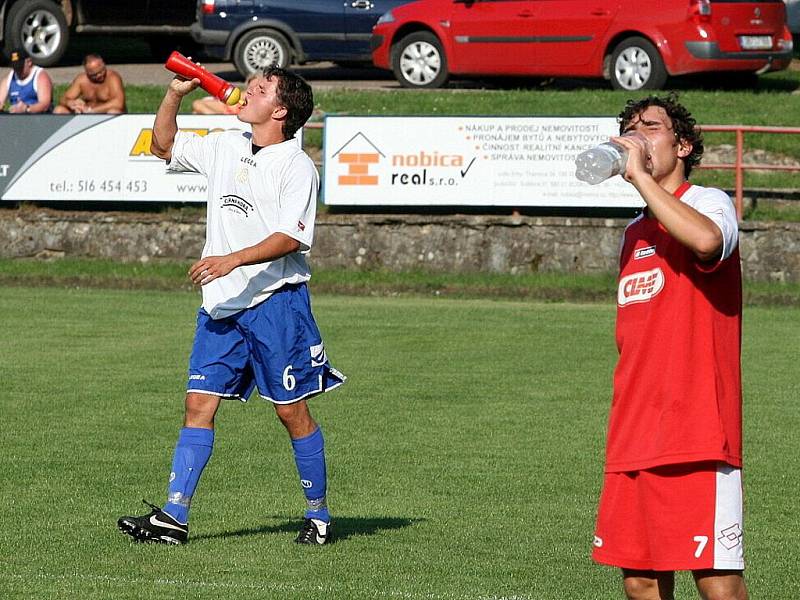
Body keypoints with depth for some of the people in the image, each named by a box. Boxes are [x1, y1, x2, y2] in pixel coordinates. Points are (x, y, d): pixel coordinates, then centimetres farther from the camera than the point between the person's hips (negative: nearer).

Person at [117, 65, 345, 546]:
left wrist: (233, 260, -27)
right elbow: (163, 146, 26)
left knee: (292, 411, 0)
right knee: (199, 403, -1)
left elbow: (292, 237, -18)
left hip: (276, 300, -6)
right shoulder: (225, 149, 13)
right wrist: (176, 94, 13)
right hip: (221, 306, 7)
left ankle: (319, 516, 12)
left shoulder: (296, 166, -9)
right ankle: (174, 517, -5)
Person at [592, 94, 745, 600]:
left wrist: (640, 176, -21)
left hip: (698, 439, -8)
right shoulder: (635, 233, 21)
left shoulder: (710, 203, -3)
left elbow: (705, 240, -30)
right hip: (634, 443, 8)